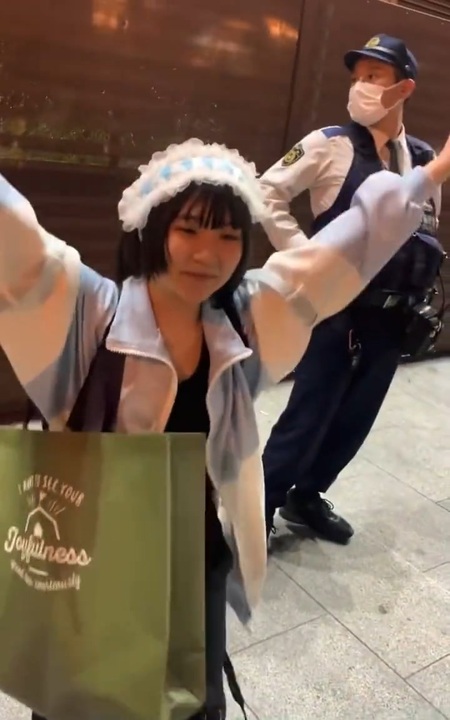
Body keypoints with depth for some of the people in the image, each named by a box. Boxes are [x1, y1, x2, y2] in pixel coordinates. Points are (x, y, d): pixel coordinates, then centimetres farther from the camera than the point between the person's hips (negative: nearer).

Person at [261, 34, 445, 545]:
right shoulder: (331, 145, -6)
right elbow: (268, 192, -7)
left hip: (392, 318, 6)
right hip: (338, 311, -5)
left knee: (355, 418, 13)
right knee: (308, 415, -1)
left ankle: (306, 498, 35)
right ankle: (255, 513, 17)